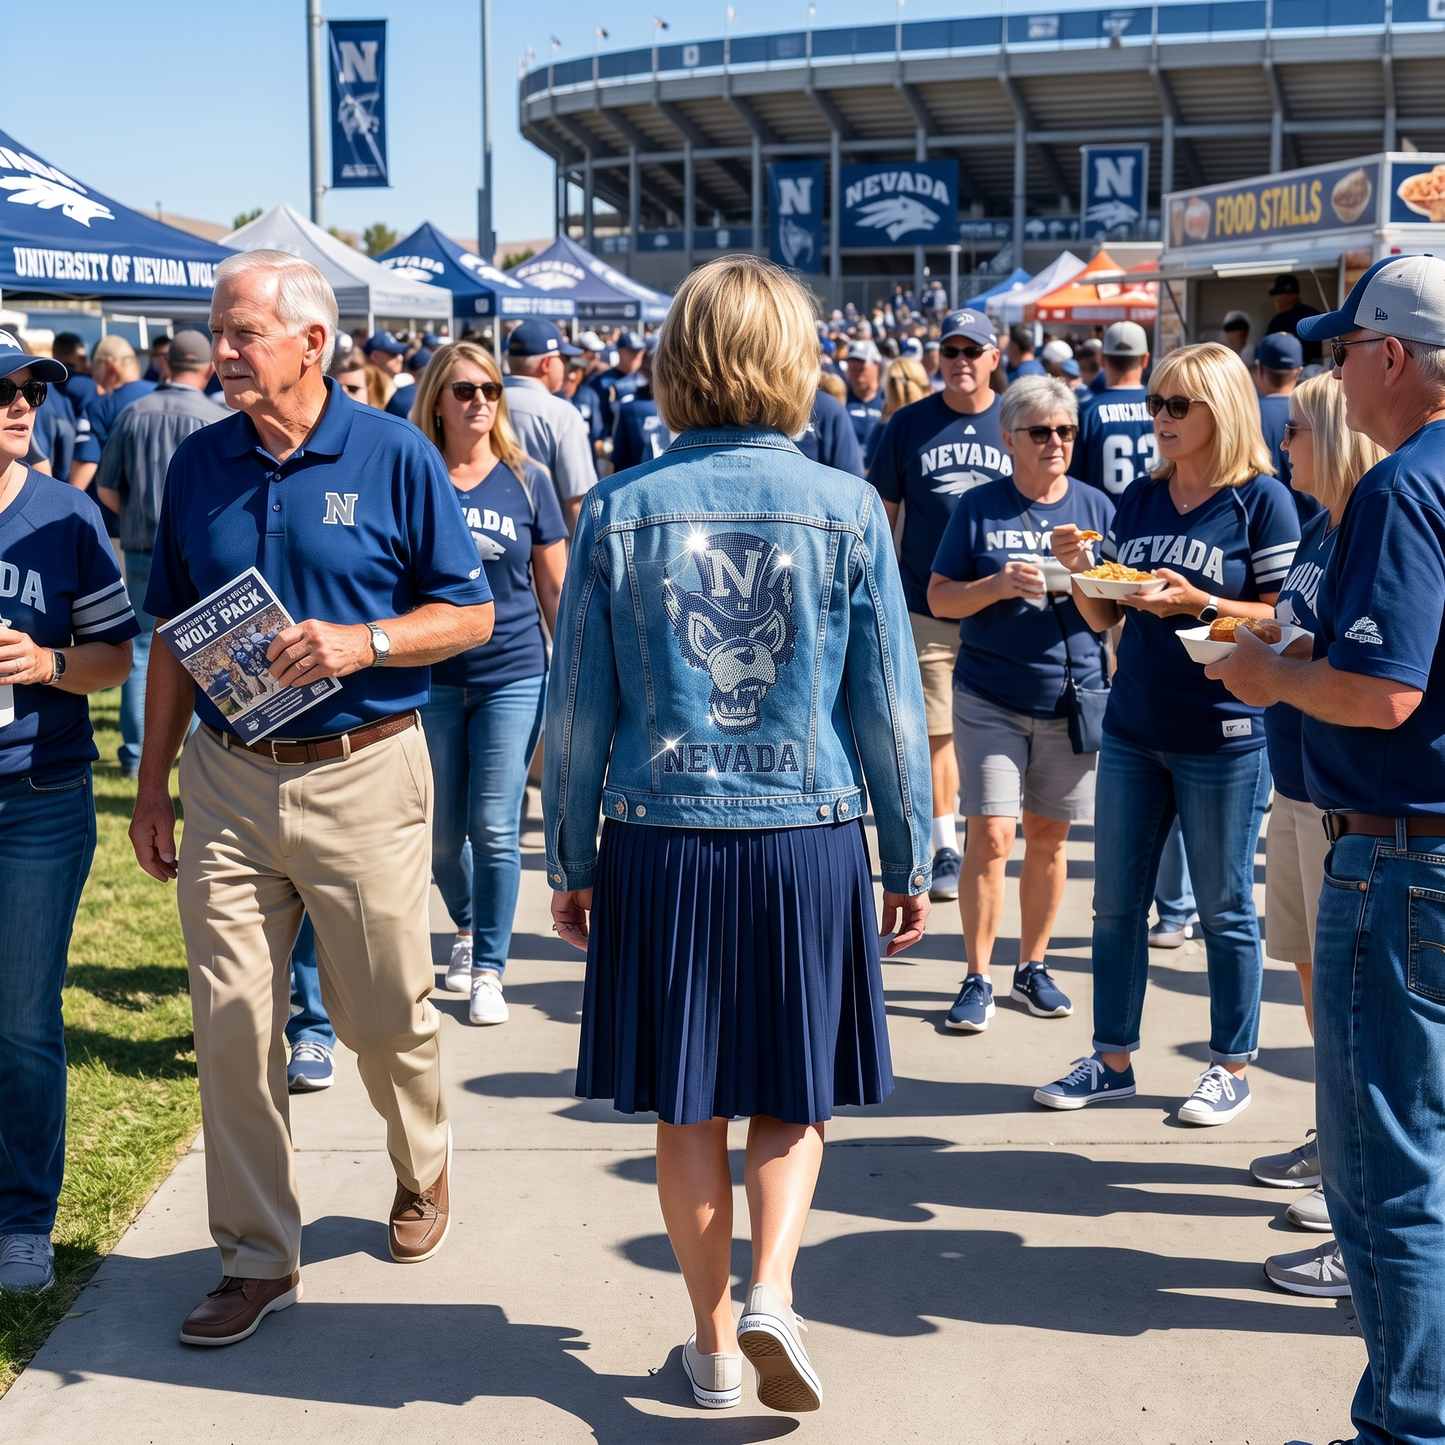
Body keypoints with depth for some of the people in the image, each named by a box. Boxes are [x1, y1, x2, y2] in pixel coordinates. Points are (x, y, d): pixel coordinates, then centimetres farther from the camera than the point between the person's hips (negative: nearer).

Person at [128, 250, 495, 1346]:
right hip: (226, 778, 3)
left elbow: (470, 614, -1)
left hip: (362, 773, -3)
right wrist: (153, 786, 9)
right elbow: (173, 638, 12)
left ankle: (423, 1168, 38)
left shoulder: (395, 456, -5)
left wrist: (361, 643, -19)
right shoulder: (200, 463, 6)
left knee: (385, 1013, 8)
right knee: (232, 1019, 2)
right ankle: (259, 1256, 15)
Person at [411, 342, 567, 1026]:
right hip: (430, 679, 1)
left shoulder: (526, 480, 1)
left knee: (494, 830, -3)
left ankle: (488, 969, 12)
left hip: (513, 675, -1)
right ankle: (466, 928, 39)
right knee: (441, 834, 10)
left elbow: (555, 589, 6)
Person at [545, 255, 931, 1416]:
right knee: (792, 1095, 16)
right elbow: (889, 708, 0)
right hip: (808, 841, 0)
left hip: (661, 844, 1)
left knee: (688, 1105, 13)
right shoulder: (847, 510, -4)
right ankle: (772, 1289, -2)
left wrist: (573, 863, 11)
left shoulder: (620, 512, -4)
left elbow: (578, 711, 1)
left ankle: (715, 1340, 23)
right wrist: (909, 861, 11)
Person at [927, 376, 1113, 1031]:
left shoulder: (1095, 506, 6)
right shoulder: (980, 507, 1)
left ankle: (1032, 967, 24)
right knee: (990, 837, -7)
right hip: (991, 698, -2)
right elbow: (939, 597, 0)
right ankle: (978, 979, 3)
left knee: (1048, 836, 10)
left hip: (1071, 696, 2)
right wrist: (998, 586, -18)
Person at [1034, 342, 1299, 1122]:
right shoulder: (1139, 498, 9)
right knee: (1116, 902, 11)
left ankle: (1232, 1067, 19)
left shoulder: (1262, 501, -7)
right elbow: (1103, 616, 12)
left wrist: (1197, 603, -22)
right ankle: (1113, 1058, 24)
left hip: (1223, 736, -5)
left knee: (1224, 909, 6)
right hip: (1132, 729, 6)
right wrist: (1077, 569, -7)